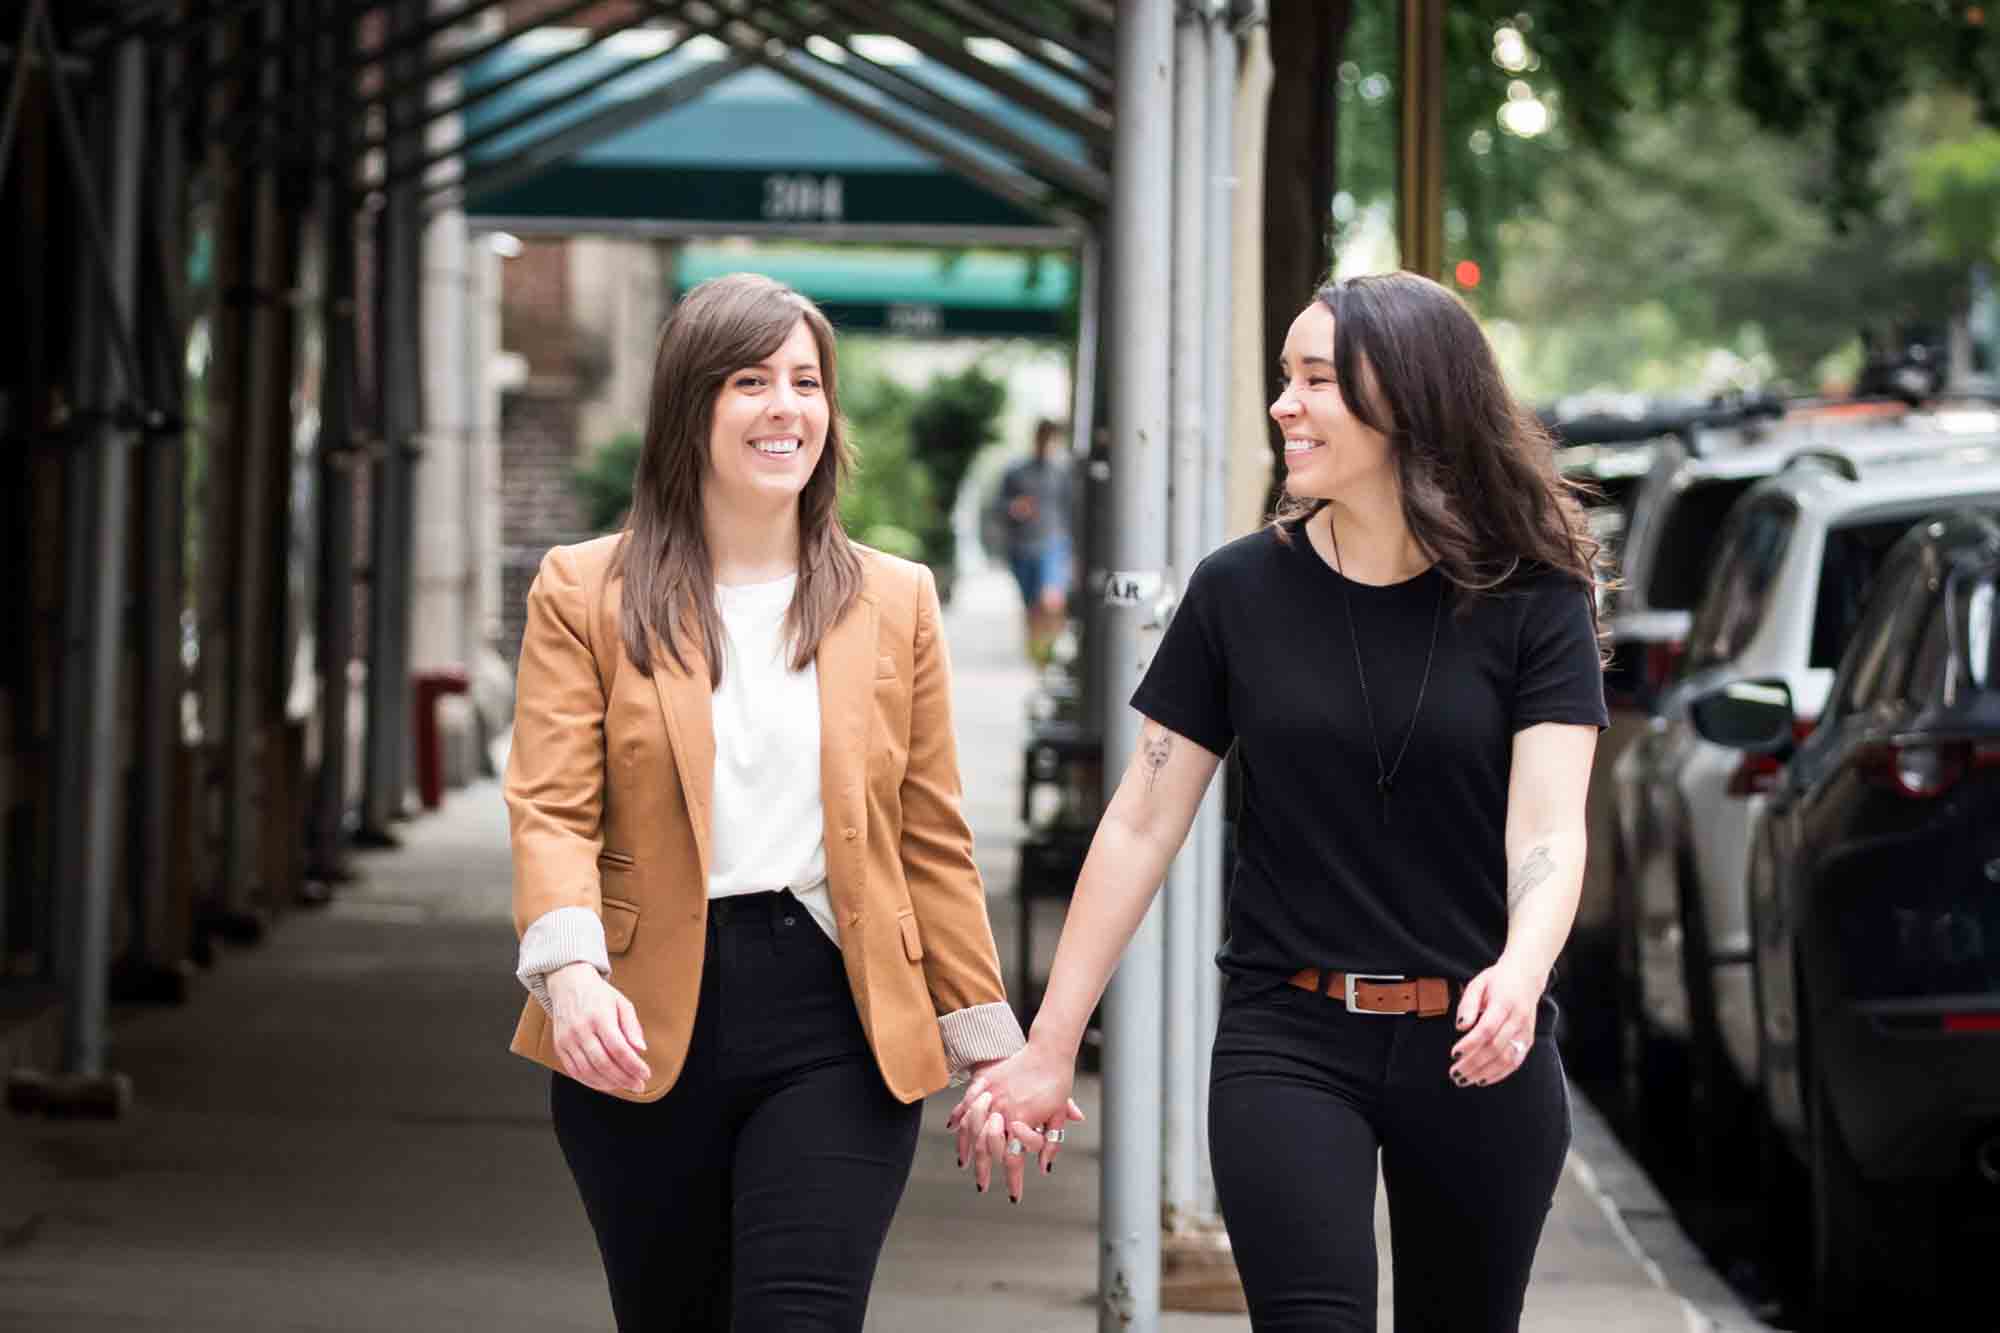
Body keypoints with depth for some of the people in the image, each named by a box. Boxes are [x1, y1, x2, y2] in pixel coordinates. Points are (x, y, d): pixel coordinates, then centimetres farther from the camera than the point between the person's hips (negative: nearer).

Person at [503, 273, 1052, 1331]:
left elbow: (932, 839, 12)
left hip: (837, 1021, 0)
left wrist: (984, 1045, 9)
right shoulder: (586, 593, 4)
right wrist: (567, 967, -24)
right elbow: (551, 808, -5)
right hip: (647, 1028, 0)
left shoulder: (894, 602, 11)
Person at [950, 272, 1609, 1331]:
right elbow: (1139, 827, 3)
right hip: (1289, 1043, 0)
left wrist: (1519, 977, -34)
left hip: (1473, 1050, 0)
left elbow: (1548, 829, -13)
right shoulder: (1242, 591, 0)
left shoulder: (1533, 600, -3)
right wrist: (1048, 1049, 1)